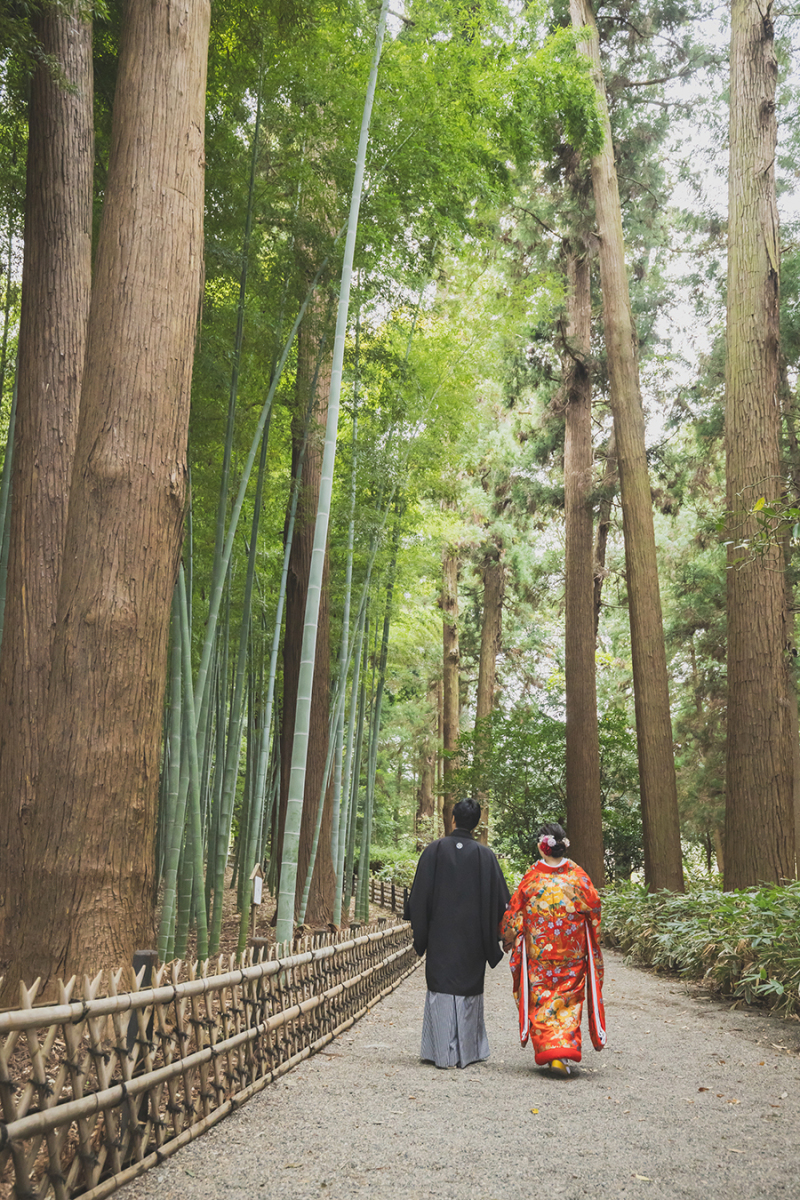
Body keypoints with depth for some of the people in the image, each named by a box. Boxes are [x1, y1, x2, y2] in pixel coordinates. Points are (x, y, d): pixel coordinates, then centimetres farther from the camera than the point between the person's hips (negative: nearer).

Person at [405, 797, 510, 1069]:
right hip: (472, 938, 1)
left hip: (441, 936, -1)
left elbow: (420, 894, -2)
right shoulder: (485, 855, -3)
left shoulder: (434, 850, -4)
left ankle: (443, 1052, 3)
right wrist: (492, 939, 11)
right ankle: (468, 1051, 13)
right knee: (469, 988, 10)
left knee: (442, 988, 4)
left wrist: (420, 933, 9)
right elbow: (499, 899, 0)